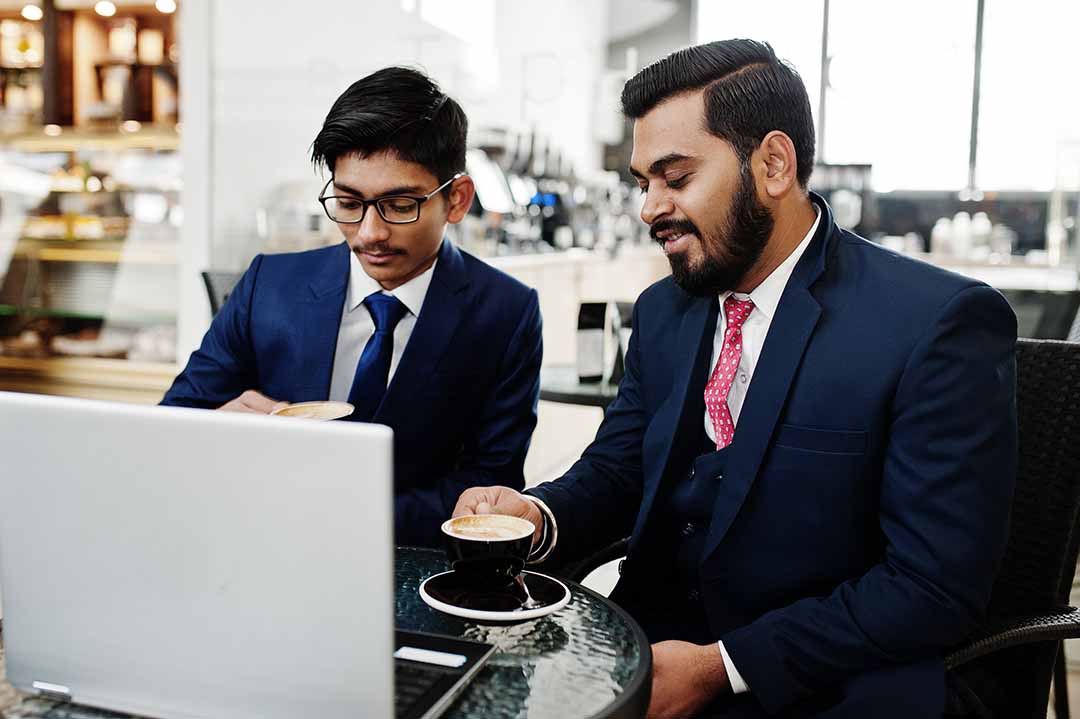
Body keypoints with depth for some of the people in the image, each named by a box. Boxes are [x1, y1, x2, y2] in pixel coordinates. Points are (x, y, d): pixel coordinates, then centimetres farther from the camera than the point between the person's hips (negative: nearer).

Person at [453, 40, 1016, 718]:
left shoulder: (941, 324, -15)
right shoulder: (662, 311, 6)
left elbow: (936, 585, -16)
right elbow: (614, 470, 10)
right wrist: (538, 517, -11)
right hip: (649, 648, 5)